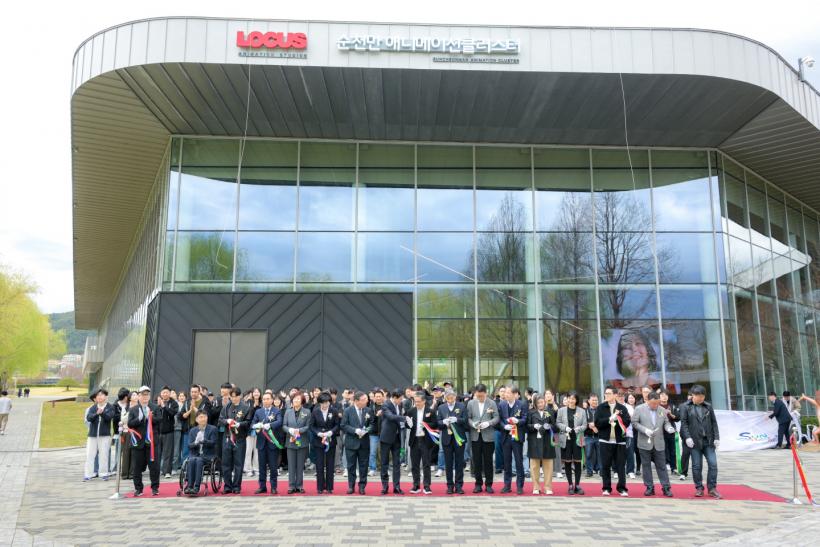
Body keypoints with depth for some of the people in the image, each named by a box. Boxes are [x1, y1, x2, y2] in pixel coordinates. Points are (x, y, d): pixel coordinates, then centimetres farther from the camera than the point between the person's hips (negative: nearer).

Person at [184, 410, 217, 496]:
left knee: (199, 460, -33)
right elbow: (189, 445, 3)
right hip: (195, 454, 3)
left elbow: (213, 443, -8)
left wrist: (203, 441, -28)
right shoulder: (192, 430, 14)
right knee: (191, 461, -30)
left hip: (207, 455, -3)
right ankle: (189, 486, -32)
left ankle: (196, 487, -36)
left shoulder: (212, 429, 4)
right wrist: (195, 443, -21)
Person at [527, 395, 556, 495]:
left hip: (547, 441, 1)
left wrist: (549, 426, -13)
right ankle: (536, 487, 11)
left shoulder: (550, 412, 10)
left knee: (547, 464, 3)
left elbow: (554, 425, 8)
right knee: (535, 464, 2)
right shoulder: (531, 413, 7)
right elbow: (527, 425, 4)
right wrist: (534, 426, -15)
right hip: (534, 441, -1)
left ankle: (548, 487, 11)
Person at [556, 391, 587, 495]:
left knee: (577, 462, 1)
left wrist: (578, 429, -16)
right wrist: (565, 428, -13)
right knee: (567, 462, 3)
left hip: (577, 439, 0)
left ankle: (577, 485, 12)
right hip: (565, 439, 0)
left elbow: (584, 425, 3)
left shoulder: (582, 411, 5)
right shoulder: (561, 410, 5)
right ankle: (570, 485, 13)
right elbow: (557, 423, 3)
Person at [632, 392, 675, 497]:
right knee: (646, 465, 5)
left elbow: (666, 422, 12)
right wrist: (645, 430, -16)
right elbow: (634, 422, -4)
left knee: (661, 466, 5)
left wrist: (669, 428, -10)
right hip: (645, 442, -2)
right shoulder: (639, 409, -4)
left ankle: (666, 487, 12)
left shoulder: (663, 410, 5)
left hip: (659, 443, 2)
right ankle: (649, 487, 13)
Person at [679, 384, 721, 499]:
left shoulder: (708, 406, 10)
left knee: (713, 464, -2)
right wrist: (687, 437, -14)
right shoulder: (685, 407, 0)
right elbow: (684, 423, -5)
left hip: (708, 441, 3)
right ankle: (699, 488, 15)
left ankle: (712, 488, 10)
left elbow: (714, 423, 11)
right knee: (697, 466, 2)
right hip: (694, 441, -3)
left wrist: (716, 437, 3)